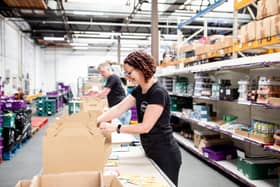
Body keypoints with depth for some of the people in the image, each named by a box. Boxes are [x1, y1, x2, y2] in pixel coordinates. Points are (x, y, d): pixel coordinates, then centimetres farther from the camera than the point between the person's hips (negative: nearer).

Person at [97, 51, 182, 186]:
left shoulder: (158, 93, -23)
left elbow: (145, 127, -24)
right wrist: (95, 121, -14)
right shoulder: (138, 91, 4)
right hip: (151, 153, 8)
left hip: (166, 155, -8)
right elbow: (118, 109, -3)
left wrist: (115, 128, -22)